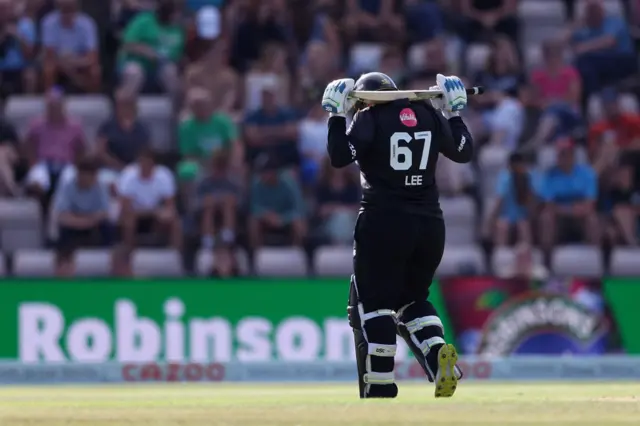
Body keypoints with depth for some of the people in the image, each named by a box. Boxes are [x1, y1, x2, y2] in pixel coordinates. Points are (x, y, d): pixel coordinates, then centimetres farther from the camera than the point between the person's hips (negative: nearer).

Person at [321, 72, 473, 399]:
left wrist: (336, 115, -2)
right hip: (430, 225, 5)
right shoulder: (429, 115, 9)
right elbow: (463, 152, 16)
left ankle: (379, 392, -6)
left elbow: (340, 157, -13)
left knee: (372, 307, 2)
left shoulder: (370, 118, -4)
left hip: (383, 224, -5)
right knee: (412, 299, 22)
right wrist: (454, 112, 27)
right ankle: (438, 352, -8)